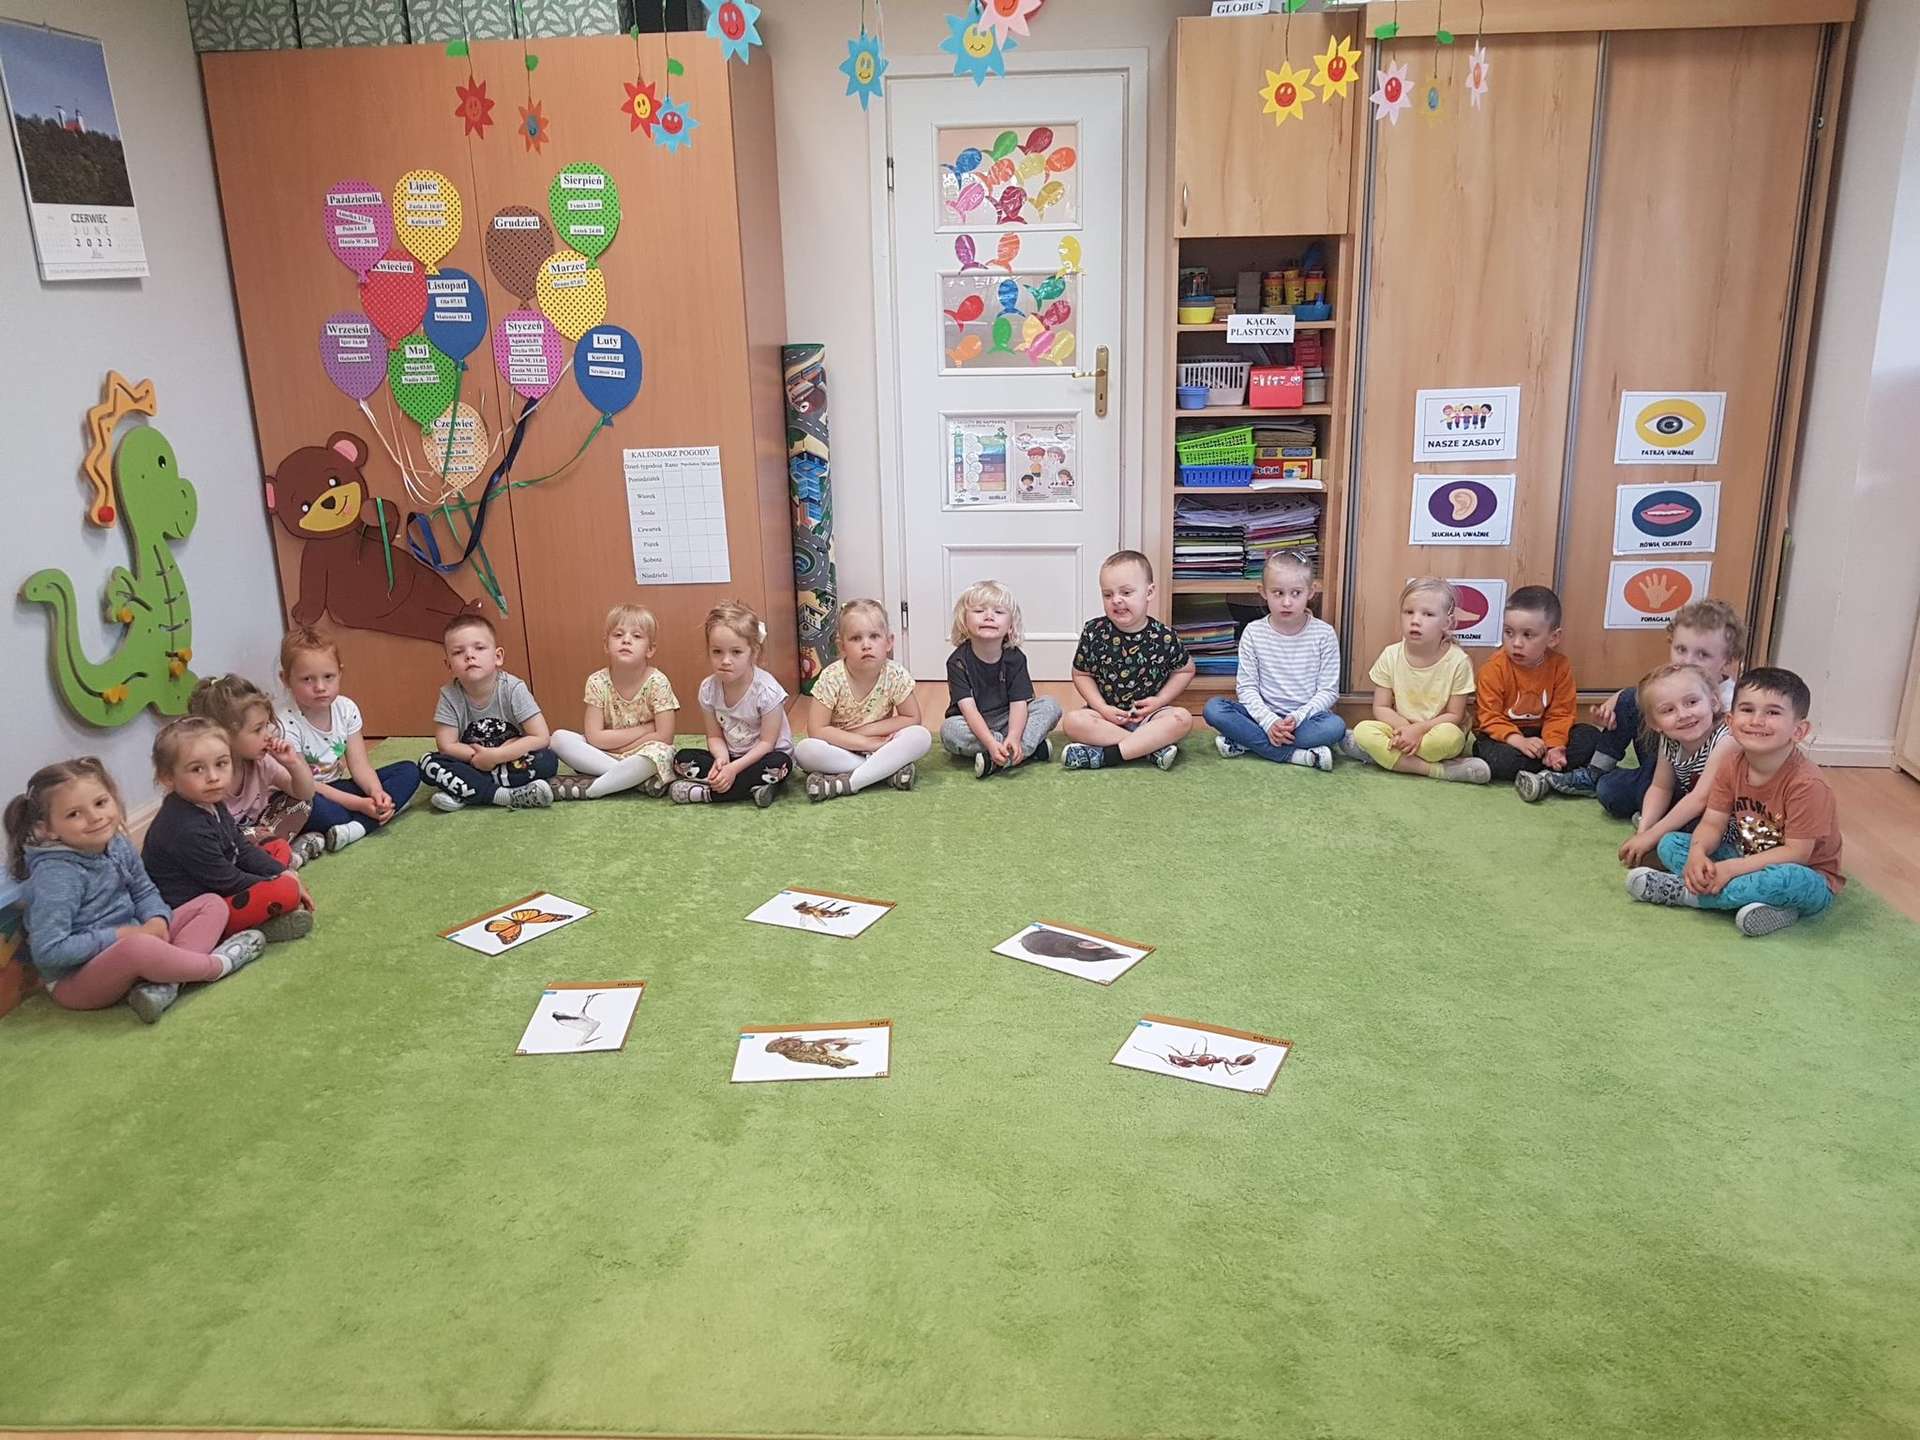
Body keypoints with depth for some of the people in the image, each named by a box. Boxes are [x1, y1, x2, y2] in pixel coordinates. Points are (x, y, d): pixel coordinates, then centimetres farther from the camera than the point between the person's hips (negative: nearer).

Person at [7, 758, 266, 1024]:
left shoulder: (118, 845, 0)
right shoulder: (57, 876, -22)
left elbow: (145, 892, 12)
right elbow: (48, 952, -25)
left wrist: (157, 921, -10)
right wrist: (119, 936, -20)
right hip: (76, 980, -8)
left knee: (212, 905, 2)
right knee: (138, 947, -41)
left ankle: (164, 983, -21)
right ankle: (216, 965, -12)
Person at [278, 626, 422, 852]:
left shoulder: (346, 709, -2)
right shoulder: (287, 724, -19)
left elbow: (359, 764, -2)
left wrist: (377, 793, -24)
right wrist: (360, 804, -25)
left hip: (338, 788, 7)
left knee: (409, 771, -6)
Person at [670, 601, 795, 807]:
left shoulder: (766, 690, -23)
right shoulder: (708, 689, -9)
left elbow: (767, 742, -19)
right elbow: (715, 737, -2)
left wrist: (734, 768, -28)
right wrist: (722, 759, -24)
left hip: (763, 756, -4)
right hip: (730, 757, 4)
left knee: (780, 764, -37)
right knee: (683, 759, -16)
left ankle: (704, 792, -27)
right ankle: (753, 788, -26)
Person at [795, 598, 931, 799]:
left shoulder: (896, 675, -14)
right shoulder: (832, 678, -19)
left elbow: (912, 719, -8)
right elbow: (816, 730, -21)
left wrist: (865, 730, -17)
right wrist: (867, 743, -26)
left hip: (879, 745, 1)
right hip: (839, 750, -1)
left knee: (922, 736, -24)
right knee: (804, 750, -31)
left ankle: (844, 783, -29)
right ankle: (890, 769, -26)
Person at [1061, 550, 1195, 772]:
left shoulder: (1164, 636, -8)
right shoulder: (1093, 632, -7)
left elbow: (1185, 670, 8)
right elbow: (1081, 674, 3)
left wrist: (1160, 700, -6)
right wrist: (1103, 708, -11)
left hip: (1149, 713, 0)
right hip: (1108, 713, 0)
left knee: (1183, 718, -28)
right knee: (1073, 721, -28)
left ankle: (1105, 755, -31)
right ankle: (1155, 746, -27)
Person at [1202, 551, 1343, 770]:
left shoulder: (1324, 634, -4)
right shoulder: (1253, 633, -2)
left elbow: (1328, 690, -5)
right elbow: (1246, 687, -4)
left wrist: (1297, 718, -20)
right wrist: (1269, 722, -20)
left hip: (1305, 716, -1)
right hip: (1264, 715, 1)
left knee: (1335, 726, -34)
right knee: (1213, 708, -24)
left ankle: (1245, 742, -24)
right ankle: (1296, 755, -27)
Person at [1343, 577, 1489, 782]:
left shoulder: (1458, 661, -13)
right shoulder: (1391, 656, -5)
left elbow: (1455, 716, -9)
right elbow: (1381, 708, -1)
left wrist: (1418, 729, -22)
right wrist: (1404, 728, -20)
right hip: (1401, 728, 4)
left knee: (1449, 735, -37)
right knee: (1363, 729, -26)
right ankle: (1440, 770, -25)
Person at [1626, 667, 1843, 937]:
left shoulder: (1806, 783, -25)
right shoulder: (1731, 767, -5)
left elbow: (1796, 853, -26)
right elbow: (1712, 824, -5)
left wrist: (1730, 868, -30)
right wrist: (1697, 853, -28)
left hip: (1808, 877, -6)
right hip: (1748, 860, 6)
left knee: (1790, 880, -41)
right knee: (1670, 844, -5)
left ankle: (1681, 890, -23)